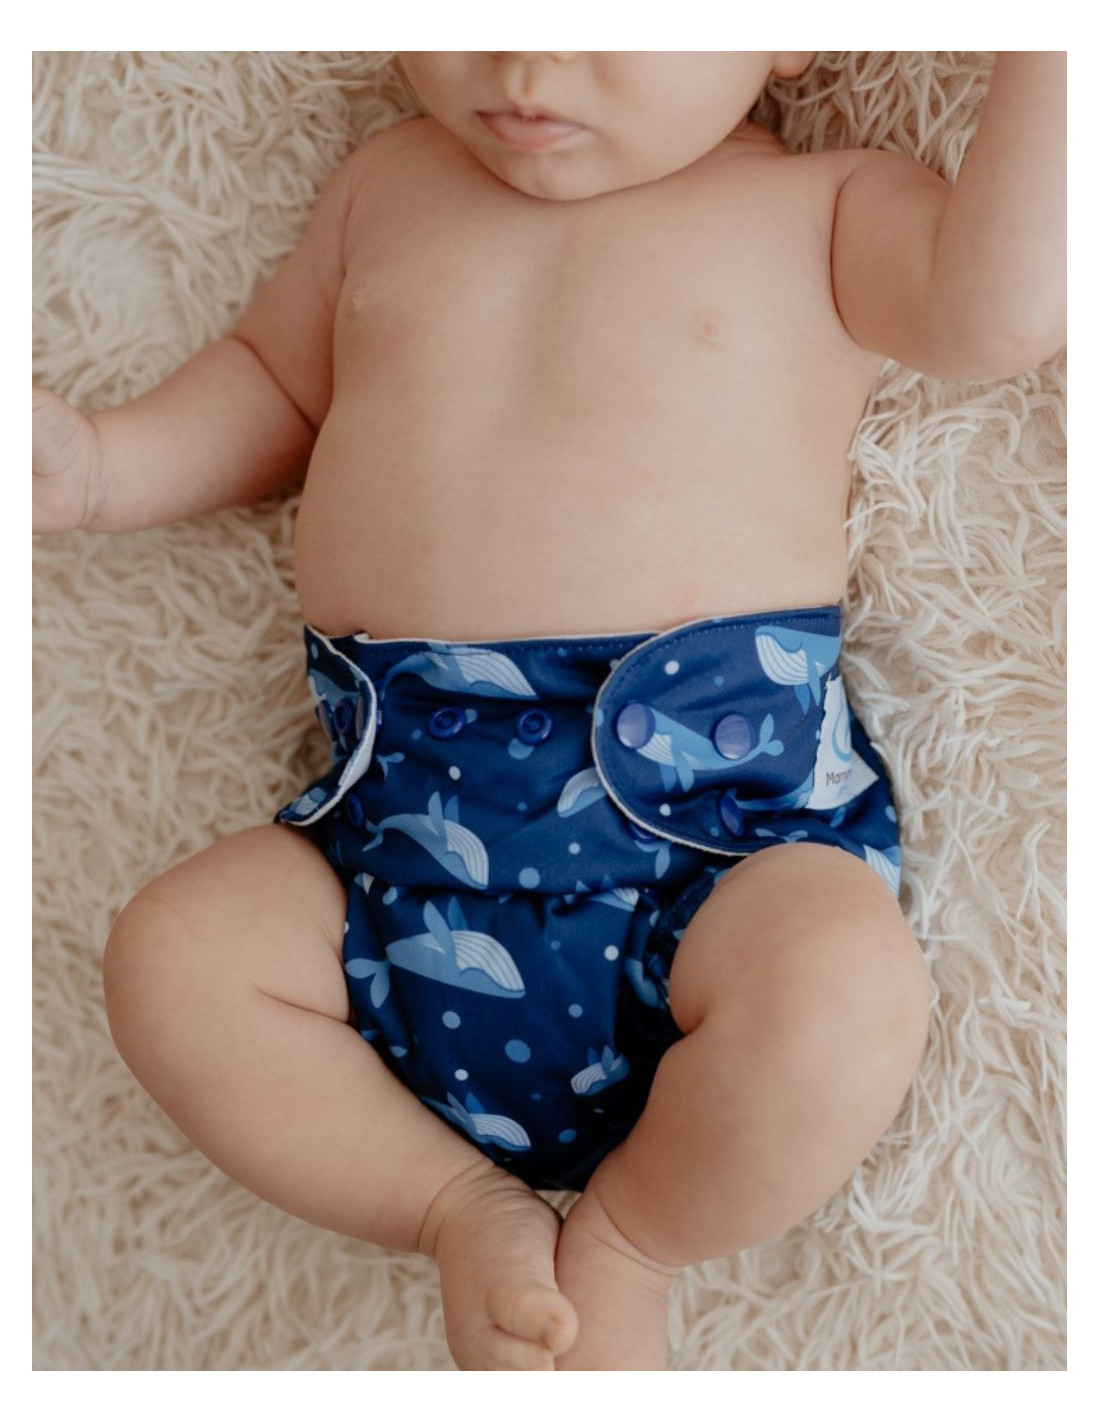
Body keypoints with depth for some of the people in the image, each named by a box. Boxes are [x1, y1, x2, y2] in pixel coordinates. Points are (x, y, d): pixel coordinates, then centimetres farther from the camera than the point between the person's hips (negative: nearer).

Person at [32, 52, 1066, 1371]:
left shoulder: (822, 208, 6)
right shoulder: (388, 183, 18)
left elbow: (999, 311, -12)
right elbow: (273, 382, 30)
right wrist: (100, 465, 14)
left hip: (719, 812, -3)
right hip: (404, 805, 4)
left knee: (846, 990, -30)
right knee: (170, 954, -13)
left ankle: (631, 1240, 1)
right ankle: (467, 1208, 5)